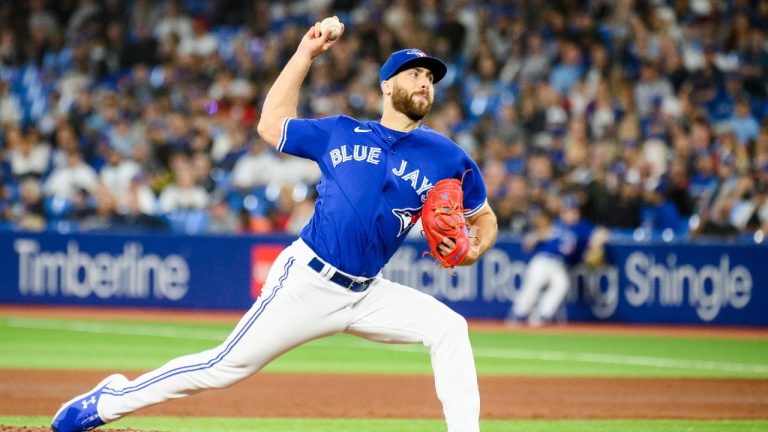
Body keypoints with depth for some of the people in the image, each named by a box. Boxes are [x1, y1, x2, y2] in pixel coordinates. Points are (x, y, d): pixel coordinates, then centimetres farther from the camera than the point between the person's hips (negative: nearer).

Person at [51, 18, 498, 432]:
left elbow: (485, 216, 13)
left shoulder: (446, 157, 5)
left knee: (448, 328, -18)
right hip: (307, 281, -3)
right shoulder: (340, 133, 4)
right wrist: (305, 54, 12)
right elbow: (271, 125, 14)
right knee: (227, 366, -5)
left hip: (367, 294, 3)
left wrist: (474, 250, -10)